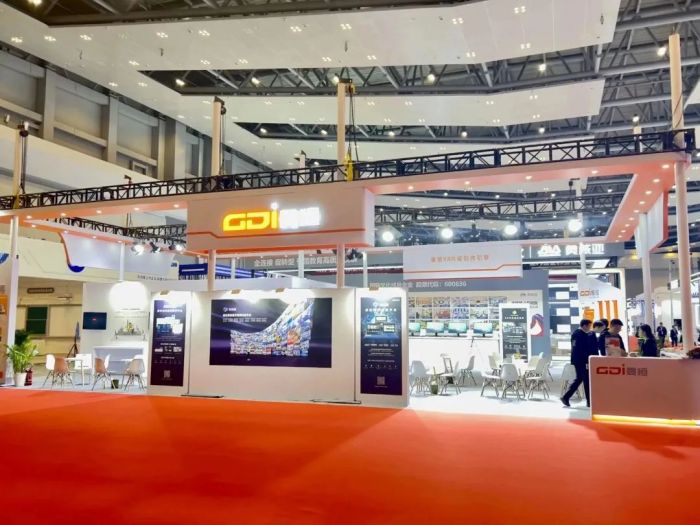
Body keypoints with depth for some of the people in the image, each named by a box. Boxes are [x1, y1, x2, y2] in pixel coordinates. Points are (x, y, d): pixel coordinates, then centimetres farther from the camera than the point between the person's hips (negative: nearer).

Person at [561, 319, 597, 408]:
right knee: (587, 380, 0)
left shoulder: (575, 333, 12)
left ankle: (566, 397, 8)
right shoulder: (583, 335, -16)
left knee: (579, 379, 14)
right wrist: (587, 362, -18)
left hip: (576, 360, 9)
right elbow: (585, 350, -20)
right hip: (582, 361, -9)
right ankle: (589, 401, 7)